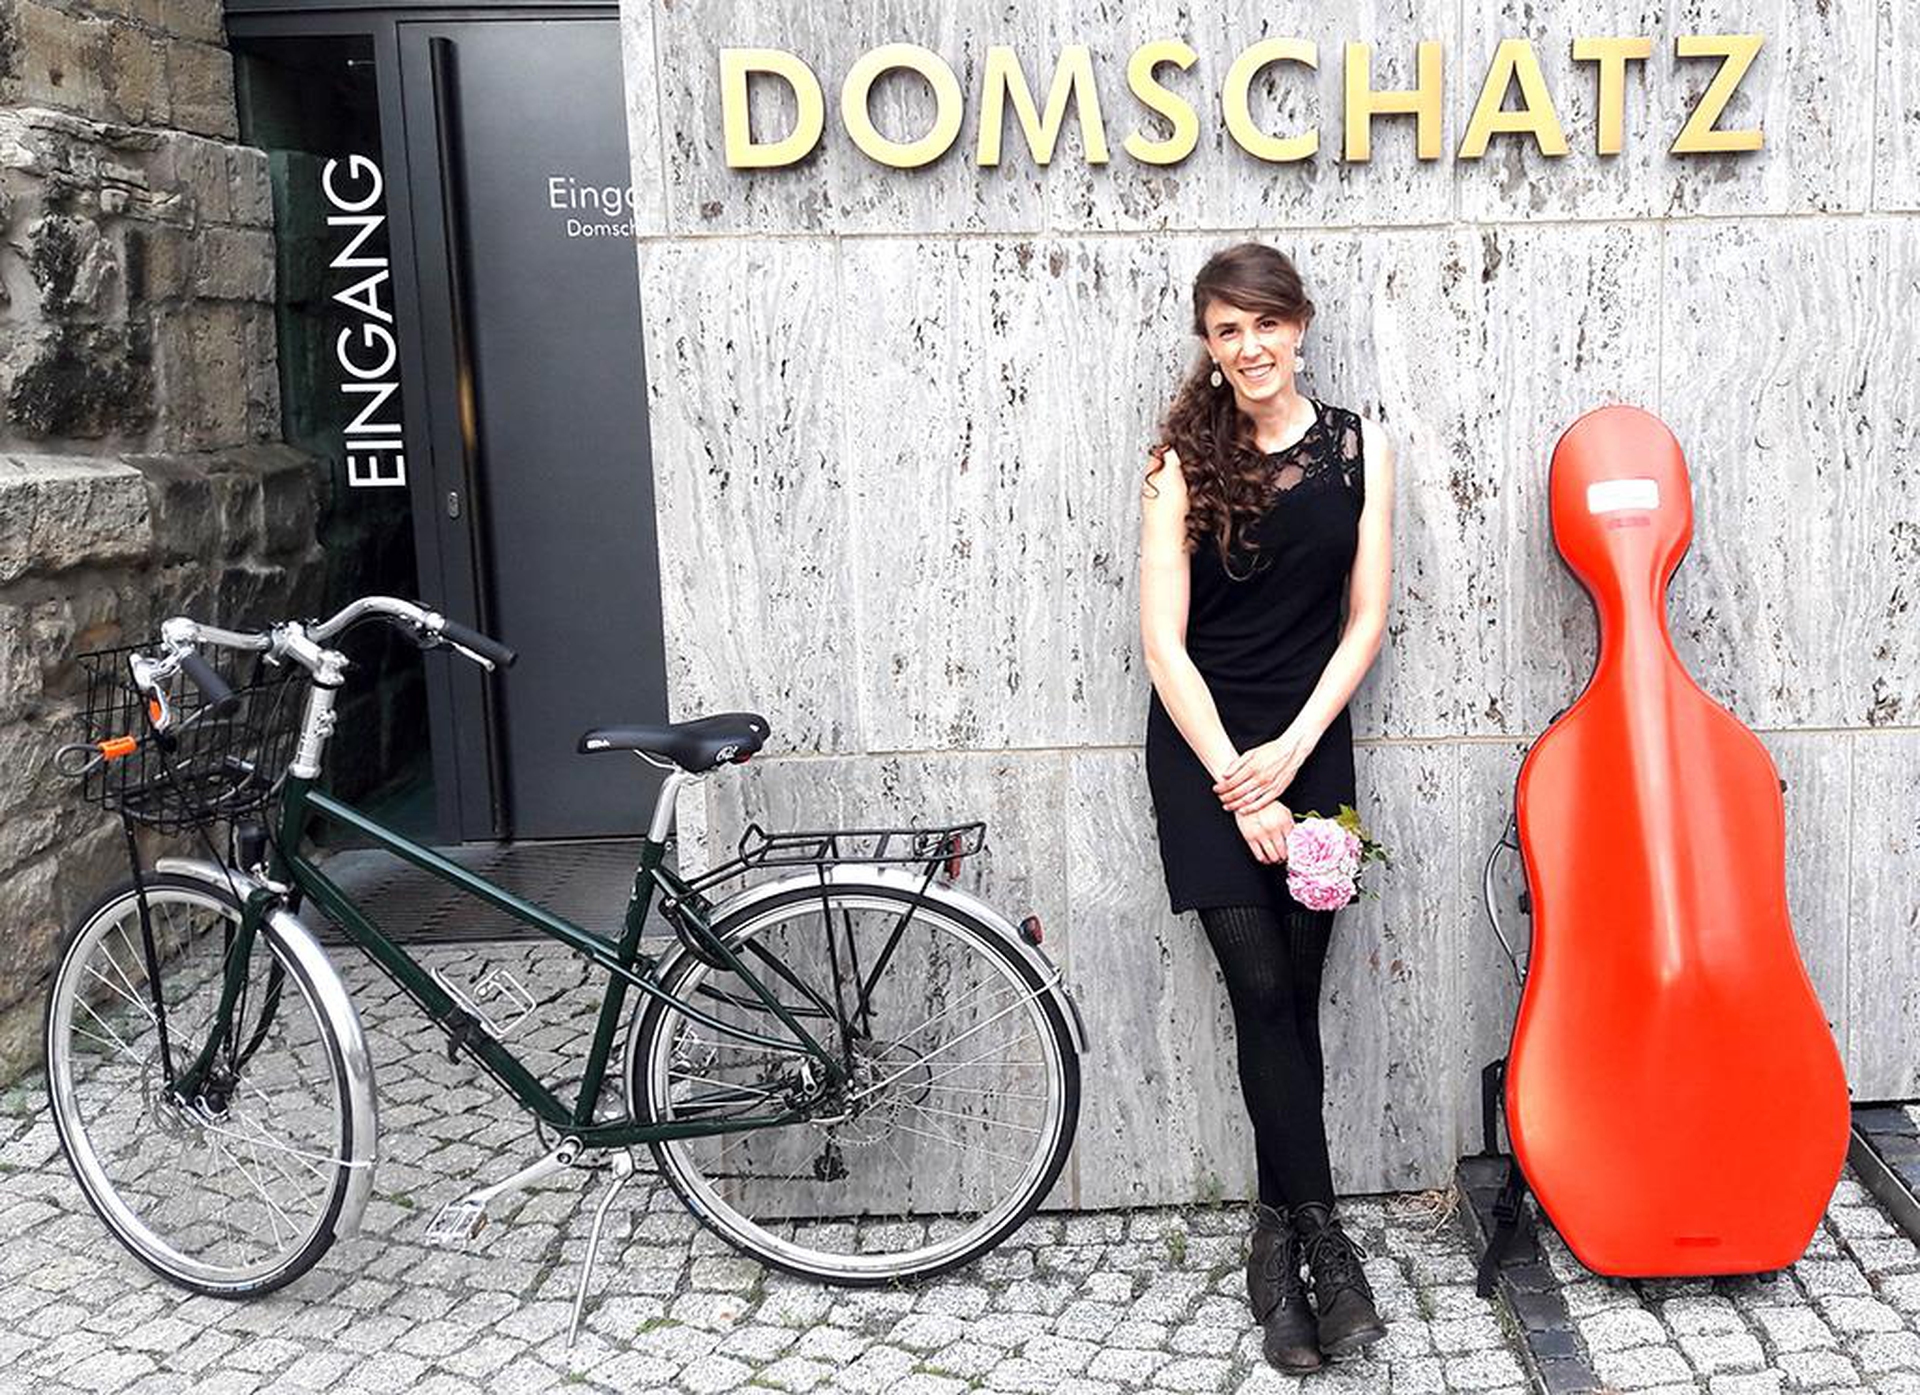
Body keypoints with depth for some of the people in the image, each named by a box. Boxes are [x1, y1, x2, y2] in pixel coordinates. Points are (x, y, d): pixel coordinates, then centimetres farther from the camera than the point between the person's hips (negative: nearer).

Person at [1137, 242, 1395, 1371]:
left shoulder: (1358, 449, 3)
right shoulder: (1185, 462, -4)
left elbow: (1366, 621, 2)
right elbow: (1165, 641, -7)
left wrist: (1290, 751, -8)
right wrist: (1238, 784, -13)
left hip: (1312, 743, 2)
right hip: (1204, 748, -2)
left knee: (1293, 999, 3)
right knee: (1264, 993, -7)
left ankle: (1279, 1236, 16)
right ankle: (1324, 1237, 1)